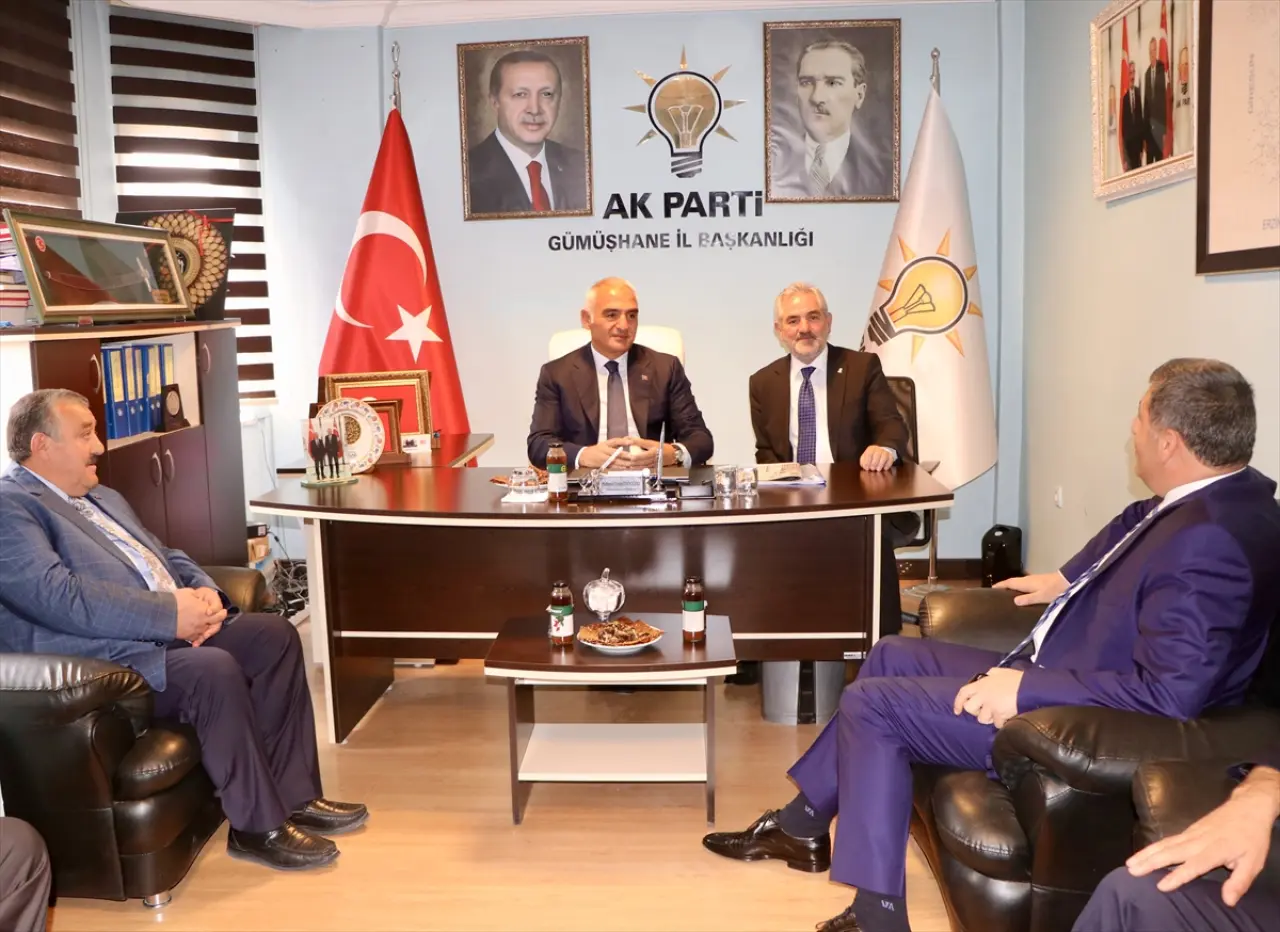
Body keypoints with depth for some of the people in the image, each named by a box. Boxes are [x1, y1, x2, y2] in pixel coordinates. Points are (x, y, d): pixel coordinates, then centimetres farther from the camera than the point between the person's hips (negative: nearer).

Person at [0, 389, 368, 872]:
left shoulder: (104, 498, 22)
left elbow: (166, 556, 23)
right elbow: (59, 597, -22)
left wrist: (203, 591, 0)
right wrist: (170, 613, -22)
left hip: (173, 628, 10)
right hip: (110, 657, -10)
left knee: (274, 635, -5)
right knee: (215, 670, -31)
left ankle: (294, 793, 1)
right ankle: (258, 827, -14)